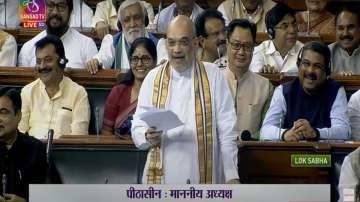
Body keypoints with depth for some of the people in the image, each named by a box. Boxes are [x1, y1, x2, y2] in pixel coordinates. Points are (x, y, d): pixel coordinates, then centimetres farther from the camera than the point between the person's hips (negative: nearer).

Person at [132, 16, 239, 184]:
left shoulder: (213, 74, 2)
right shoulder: (153, 78, 6)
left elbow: (226, 130, -1)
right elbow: (137, 127, 4)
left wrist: (232, 175, -7)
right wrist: (148, 136, -19)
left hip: (205, 176, -1)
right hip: (162, 175, 1)